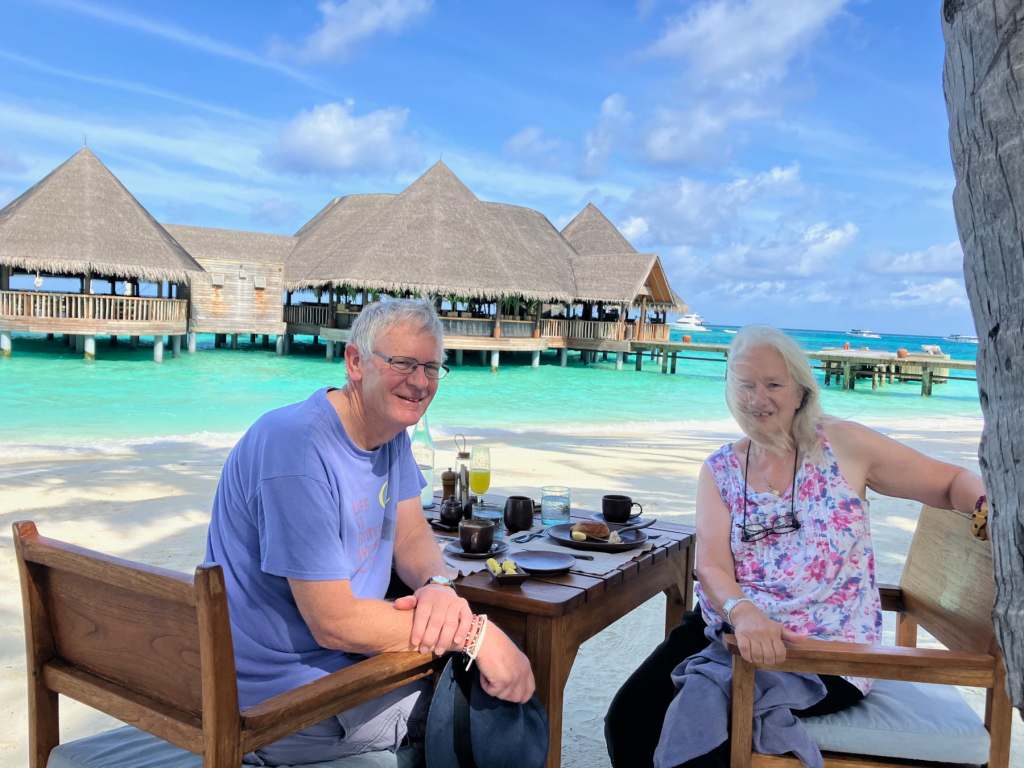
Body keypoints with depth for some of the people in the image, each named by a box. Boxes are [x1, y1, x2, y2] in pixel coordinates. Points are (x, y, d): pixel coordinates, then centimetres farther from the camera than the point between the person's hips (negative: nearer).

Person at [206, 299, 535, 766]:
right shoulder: (298, 447, -29)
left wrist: (440, 586, -21)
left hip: (345, 652, 8)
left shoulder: (390, 430, 1)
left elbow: (412, 535, 2)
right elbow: (334, 622, -28)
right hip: (280, 695, -8)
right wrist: (475, 634, -26)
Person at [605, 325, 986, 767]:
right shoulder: (719, 470, 4)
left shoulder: (843, 446, -2)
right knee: (629, 718, -15)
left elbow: (951, 482, 4)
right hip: (726, 630, 4)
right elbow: (711, 566, -7)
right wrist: (743, 613, -29)